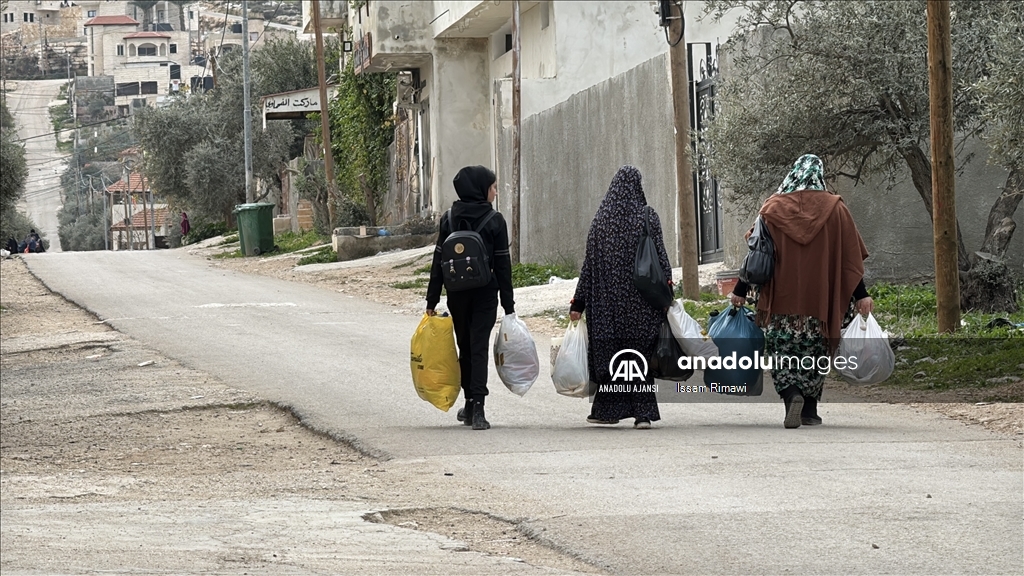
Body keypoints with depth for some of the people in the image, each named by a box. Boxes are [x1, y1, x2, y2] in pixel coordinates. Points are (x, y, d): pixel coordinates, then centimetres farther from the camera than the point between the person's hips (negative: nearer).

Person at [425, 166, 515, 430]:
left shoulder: (449, 218, 1)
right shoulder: (494, 220, -7)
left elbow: (438, 261, 1)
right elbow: (503, 264, -6)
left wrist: (432, 300, 5)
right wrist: (508, 304, -1)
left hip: (456, 295, 3)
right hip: (485, 294, -3)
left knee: (465, 348, 17)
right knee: (479, 348, -4)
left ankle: (470, 404, 24)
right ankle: (477, 410, -14)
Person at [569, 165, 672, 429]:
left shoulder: (602, 218, 1)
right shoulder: (648, 217, -3)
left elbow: (589, 262, 2)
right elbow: (661, 259, -5)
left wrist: (578, 303, 5)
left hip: (608, 298, 1)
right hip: (642, 300, -1)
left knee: (609, 350, 11)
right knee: (642, 352, 3)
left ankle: (607, 409, 15)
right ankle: (643, 412, -2)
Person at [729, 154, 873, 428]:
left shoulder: (773, 208, 1)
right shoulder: (834, 208, 1)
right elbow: (850, 256, 0)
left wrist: (740, 291, 6)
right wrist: (861, 295, 3)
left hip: (782, 298, -1)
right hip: (821, 297, 1)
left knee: (784, 349, 3)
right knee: (815, 352, 12)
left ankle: (792, 395, -22)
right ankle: (810, 409, 12)